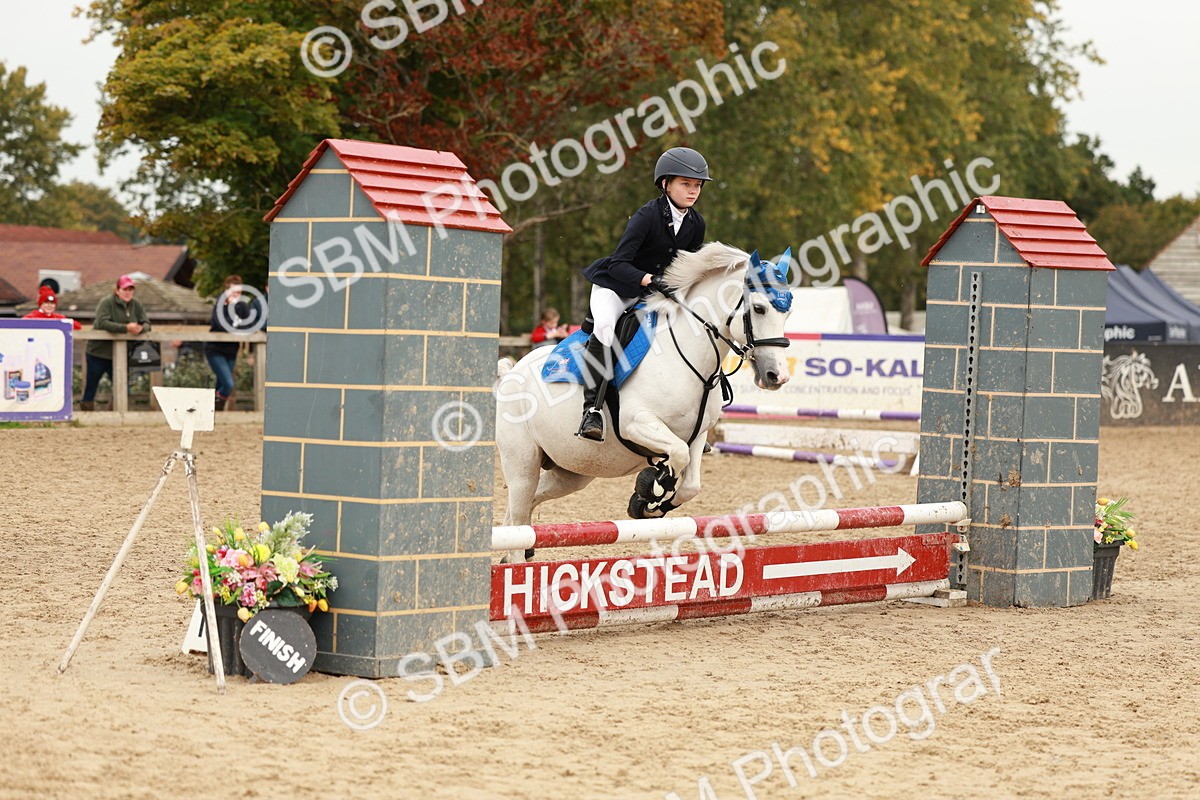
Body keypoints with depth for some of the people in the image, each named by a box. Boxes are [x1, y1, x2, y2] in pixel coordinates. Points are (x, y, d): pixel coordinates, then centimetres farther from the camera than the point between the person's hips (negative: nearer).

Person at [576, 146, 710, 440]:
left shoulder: (696, 224, -1)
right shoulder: (647, 215, -21)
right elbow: (618, 264, -25)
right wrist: (649, 279, -41)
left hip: (655, 292, 6)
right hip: (614, 285, -6)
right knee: (604, 327, -35)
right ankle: (592, 409, -34)